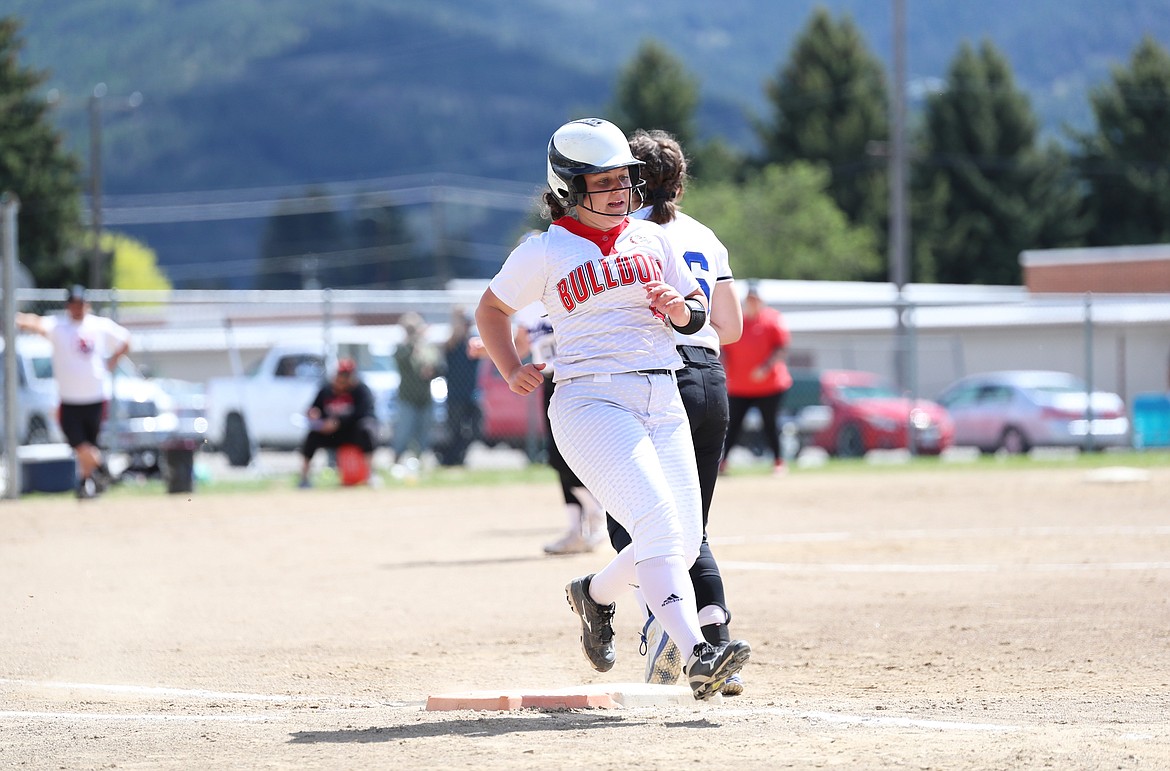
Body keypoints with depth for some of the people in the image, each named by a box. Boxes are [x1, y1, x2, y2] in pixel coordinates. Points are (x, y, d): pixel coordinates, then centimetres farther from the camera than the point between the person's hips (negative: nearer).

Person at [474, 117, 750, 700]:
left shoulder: (651, 238, 14)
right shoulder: (544, 252, 2)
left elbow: (698, 314, 20)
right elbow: (491, 309, 15)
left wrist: (680, 309, -4)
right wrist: (512, 372, 1)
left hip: (663, 401, 6)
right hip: (591, 403, -6)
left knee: (684, 543, 1)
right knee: (658, 522, -23)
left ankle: (594, 594, 30)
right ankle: (697, 655, -33)